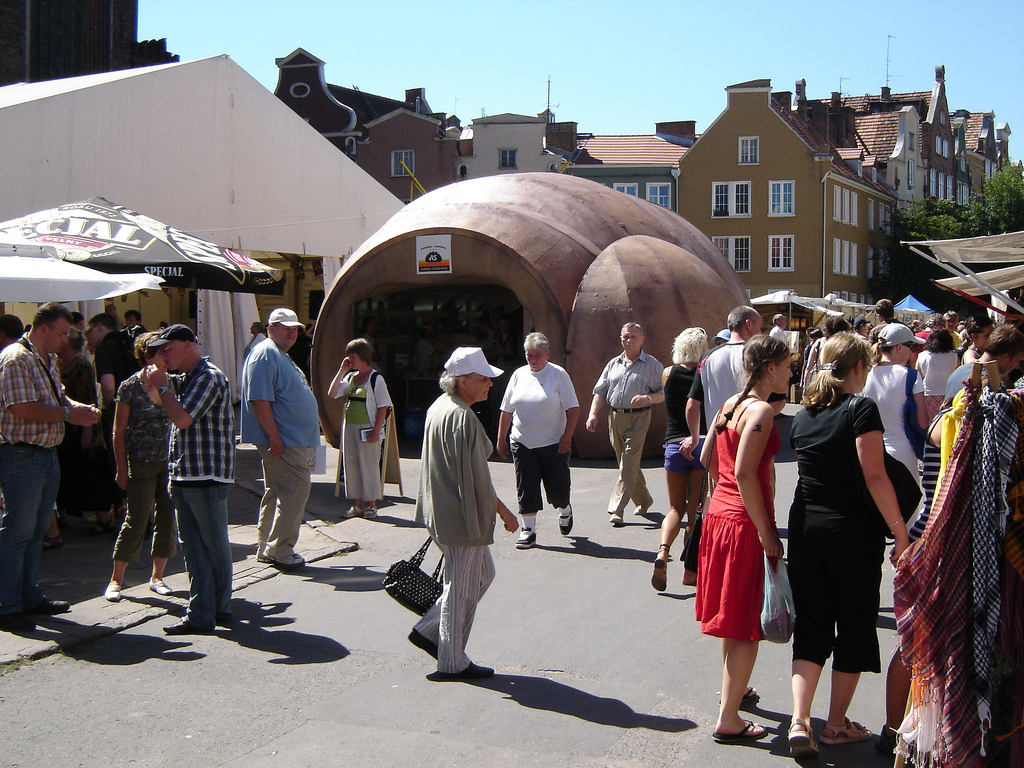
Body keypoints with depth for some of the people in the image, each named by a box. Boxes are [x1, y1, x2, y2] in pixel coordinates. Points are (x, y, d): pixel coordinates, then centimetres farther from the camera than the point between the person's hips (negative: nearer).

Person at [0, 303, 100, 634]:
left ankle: (30, 597, 25)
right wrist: (68, 413, -17)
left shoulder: (50, 359, 15)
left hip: (47, 454, 10)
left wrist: (79, 406, 4)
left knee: (36, 531, 15)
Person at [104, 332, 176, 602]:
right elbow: (119, 431, -3)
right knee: (136, 522, -3)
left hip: (170, 461, 4)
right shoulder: (130, 387, -5)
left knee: (168, 519, 5)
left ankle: (157, 576, 18)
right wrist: (122, 469, -6)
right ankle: (116, 579, 10)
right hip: (141, 464, -4)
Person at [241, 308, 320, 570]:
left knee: (277, 492, 14)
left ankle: (266, 548, 22)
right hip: (282, 440, -11)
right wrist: (274, 436, -23)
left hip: (294, 440, 11)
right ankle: (279, 550, -4)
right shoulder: (265, 354, -13)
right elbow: (259, 400, -21)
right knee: (296, 489, -10)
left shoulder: (281, 356, 21)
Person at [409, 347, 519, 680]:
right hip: (462, 517, -10)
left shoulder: (438, 407, 10)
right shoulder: (462, 417, -21)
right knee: (463, 589, 2)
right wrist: (503, 511, -11)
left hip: (441, 512, 10)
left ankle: (428, 630, 24)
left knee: (483, 574, 21)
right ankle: (452, 663, 13)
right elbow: (474, 475, -21)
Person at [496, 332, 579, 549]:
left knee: (557, 486, 4)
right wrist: (501, 439, 11)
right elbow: (507, 411, 12)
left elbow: (573, 409, -5)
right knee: (526, 487, 1)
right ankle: (528, 530, 10)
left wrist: (567, 435, -13)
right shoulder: (519, 375, 8)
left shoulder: (558, 374, -3)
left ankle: (564, 511, 36)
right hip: (522, 443, 3)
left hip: (553, 443, -3)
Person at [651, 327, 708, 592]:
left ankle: (663, 551, -15)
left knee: (676, 508, 10)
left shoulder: (668, 374, 3)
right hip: (702, 443, -2)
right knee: (696, 510, 7)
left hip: (674, 445, 2)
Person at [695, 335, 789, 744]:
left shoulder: (732, 403, 10)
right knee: (746, 625, -1)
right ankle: (728, 720, 4)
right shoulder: (760, 410, -17)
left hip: (720, 510, 9)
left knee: (732, 616, 23)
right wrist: (767, 534, -21)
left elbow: (709, 459, 18)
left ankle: (734, 690, 39)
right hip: (745, 521, -9)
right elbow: (745, 473, -24)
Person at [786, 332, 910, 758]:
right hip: (852, 531, -5)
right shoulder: (861, 409, -12)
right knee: (854, 626, 11)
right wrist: (900, 532, -15)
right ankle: (837, 723, 21)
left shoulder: (803, 416, 8)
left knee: (810, 627, 9)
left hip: (805, 528, 5)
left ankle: (799, 720, -6)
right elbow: (874, 476, -19)